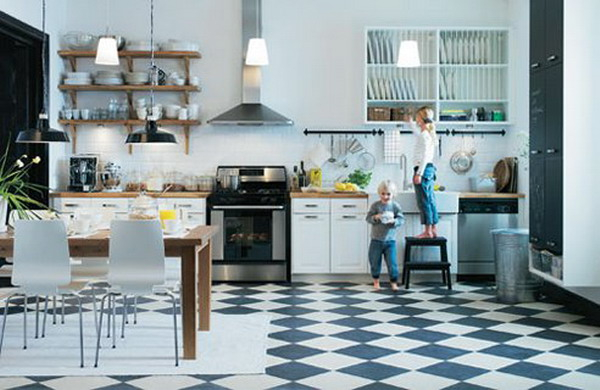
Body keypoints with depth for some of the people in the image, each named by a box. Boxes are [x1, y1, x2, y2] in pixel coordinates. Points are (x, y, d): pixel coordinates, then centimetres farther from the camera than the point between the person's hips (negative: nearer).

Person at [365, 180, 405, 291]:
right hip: (376, 239, 1)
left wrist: (393, 221, -22)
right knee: (375, 261, 10)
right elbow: (368, 218, -4)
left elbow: (401, 219, -4)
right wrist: (375, 217, -23)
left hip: (390, 240, -1)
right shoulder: (375, 205, -3)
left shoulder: (395, 206, -2)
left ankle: (394, 282, 12)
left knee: (392, 262, -2)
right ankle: (376, 280, 28)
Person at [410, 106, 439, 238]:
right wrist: (410, 122, 48)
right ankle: (434, 230, 15)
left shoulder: (425, 134, -14)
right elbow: (417, 132, 40)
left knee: (423, 201, -6)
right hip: (429, 168, 10)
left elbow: (425, 155, -20)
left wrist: (419, 173, -22)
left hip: (423, 169, -10)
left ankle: (428, 231, -5)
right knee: (430, 201, 11)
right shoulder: (429, 133, 14)